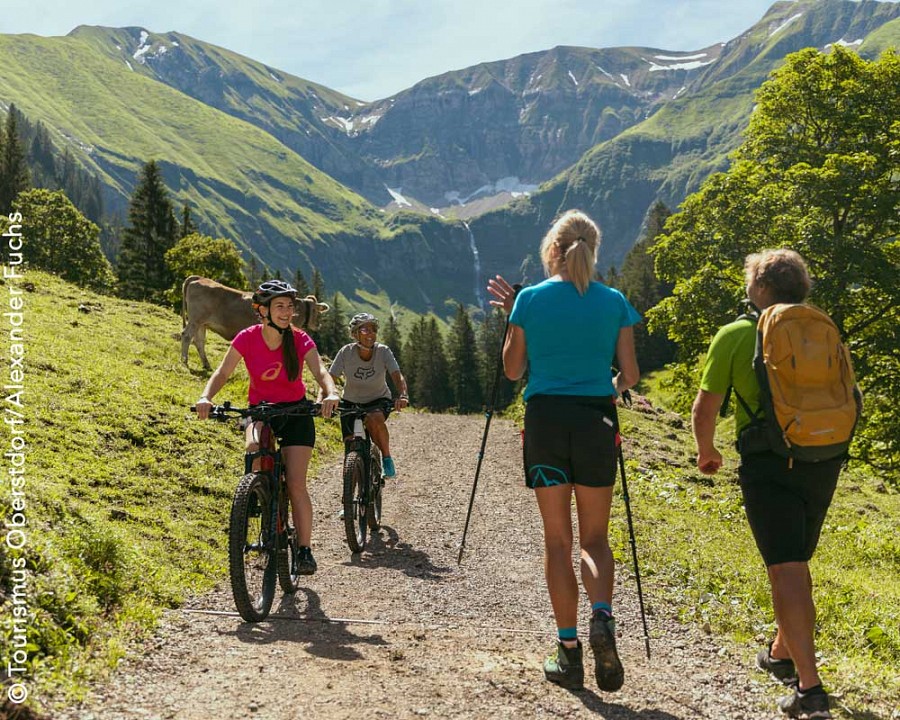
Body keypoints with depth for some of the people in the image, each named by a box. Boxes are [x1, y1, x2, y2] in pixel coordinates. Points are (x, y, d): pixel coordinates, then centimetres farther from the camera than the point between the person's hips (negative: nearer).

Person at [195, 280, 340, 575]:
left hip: (296, 413, -1)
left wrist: (331, 394, -47)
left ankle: (305, 549, -1)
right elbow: (222, 373, -14)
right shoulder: (247, 338, -13)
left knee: (296, 483, -11)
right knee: (254, 449, -31)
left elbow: (320, 372, -25)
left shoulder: (300, 340, -14)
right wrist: (206, 397, -33)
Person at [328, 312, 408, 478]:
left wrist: (402, 395, -49)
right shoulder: (346, 352, -18)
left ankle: (387, 458, -12)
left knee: (374, 419, -36)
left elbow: (398, 376, -29)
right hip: (351, 403, 1)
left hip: (378, 400, -1)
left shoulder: (383, 351, -18)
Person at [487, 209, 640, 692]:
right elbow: (630, 375, 4)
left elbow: (513, 370, 6)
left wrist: (511, 314, 16)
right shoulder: (614, 303, 2)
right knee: (594, 537, 11)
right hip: (595, 422, 1)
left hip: (546, 420, -1)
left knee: (557, 539, 9)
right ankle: (602, 615, -16)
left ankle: (568, 649, 8)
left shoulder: (530, 299, -1)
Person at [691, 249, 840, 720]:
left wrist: (706, 451, 18)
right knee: (796, 562, 21)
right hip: (823, 461, 5)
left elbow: (704, 408, 0)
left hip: (769, 464, -5)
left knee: (786, 570, -8)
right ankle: (782, 654, 37)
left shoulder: (735, 335, 0)